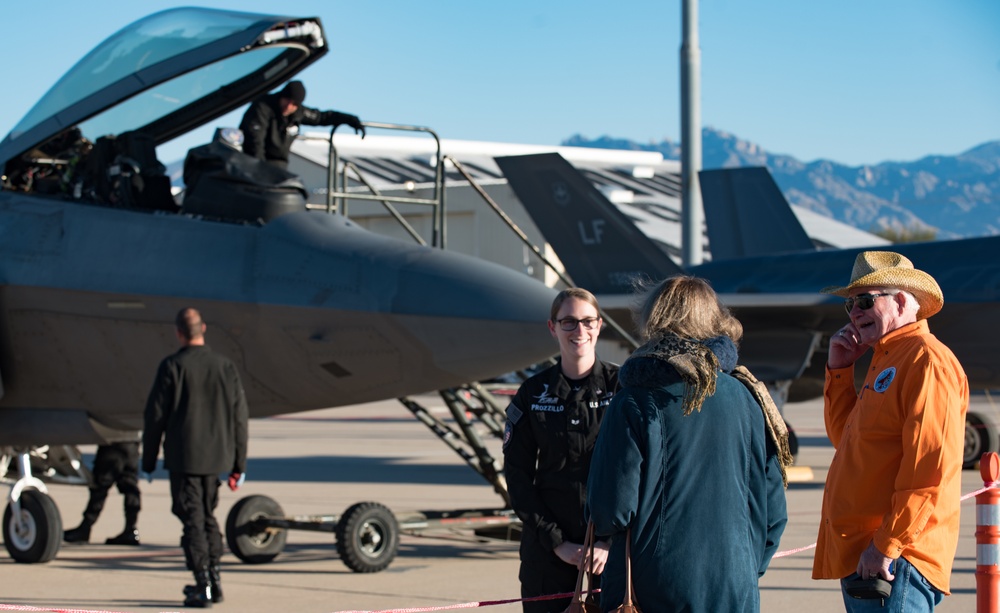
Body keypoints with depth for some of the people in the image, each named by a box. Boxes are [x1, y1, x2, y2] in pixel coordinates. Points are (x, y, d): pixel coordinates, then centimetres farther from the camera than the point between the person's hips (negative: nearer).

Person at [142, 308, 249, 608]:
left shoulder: (172, 367, -9)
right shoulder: (226, 367, 3)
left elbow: (155, 416, -7)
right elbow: (239, 418, 5)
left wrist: (148, 460, 3)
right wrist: (238, 464, 11)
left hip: (183, 457, -4)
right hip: (215, 458, 5)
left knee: (193, 520, -1)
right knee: (208, 516, 19)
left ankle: (203, 588, -4)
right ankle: (214, 581, 22)